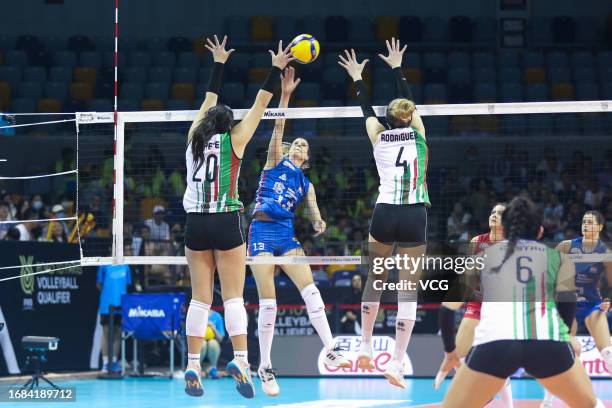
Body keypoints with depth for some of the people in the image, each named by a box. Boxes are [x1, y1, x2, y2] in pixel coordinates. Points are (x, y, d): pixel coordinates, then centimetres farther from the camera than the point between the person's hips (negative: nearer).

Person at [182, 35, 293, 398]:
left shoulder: (195, 138, 9)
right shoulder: (234, 141, 1)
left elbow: (210, 102, 23)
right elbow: (260, 106, 6)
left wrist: (219, 64, 34)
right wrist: (276, 70, 13)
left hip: (196, 223, 3)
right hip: (226, 222, -3)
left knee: (200, 298, 5)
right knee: (234, 297, -4)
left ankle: (193, 366, 0)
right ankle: (240, 359, -20)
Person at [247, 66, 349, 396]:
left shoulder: (306, 184, 18)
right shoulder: (275, 162, 9)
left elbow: (314, 216, 10)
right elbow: (278, 129, -4)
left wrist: (319, 225, -15)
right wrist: (285, 95, -16)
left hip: (287, 236, 4)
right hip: (262, 233, -4)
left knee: (310, 290, -12)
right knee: (268, 303, -8)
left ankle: (330, 352, -13)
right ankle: (265, 367, 0)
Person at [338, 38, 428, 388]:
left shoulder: (378, 137, 7)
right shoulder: (418, 133, 5)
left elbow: (367, 108, 26)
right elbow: (409, 99, 22)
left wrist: (358, 78, 40)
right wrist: (397, 67, 33)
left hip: (384, 214, 2)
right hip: (414, 216, -2)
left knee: (375, 278, 21)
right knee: (408, 289, -3)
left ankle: (366, 346, 24)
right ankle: (397, 363, -9)